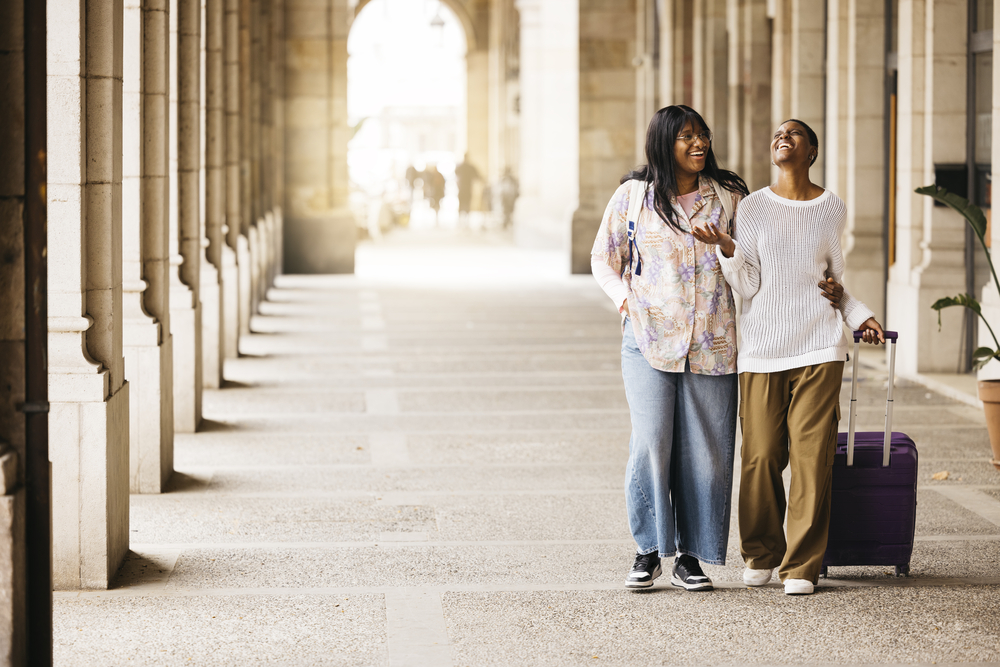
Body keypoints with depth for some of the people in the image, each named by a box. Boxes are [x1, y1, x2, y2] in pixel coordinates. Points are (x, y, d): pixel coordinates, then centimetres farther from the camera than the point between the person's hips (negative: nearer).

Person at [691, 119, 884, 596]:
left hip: (818, 347, 0)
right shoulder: (753, 207, 6)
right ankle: (761, 554, 18)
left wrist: (860, 317, 6)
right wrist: (726, 247, -15)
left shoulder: (831, 209, 10)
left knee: (812, 456, -5)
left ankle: (802, 565, 2)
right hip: (762, 347, 0)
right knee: (761, 456, -2)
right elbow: (749, 285, 1)